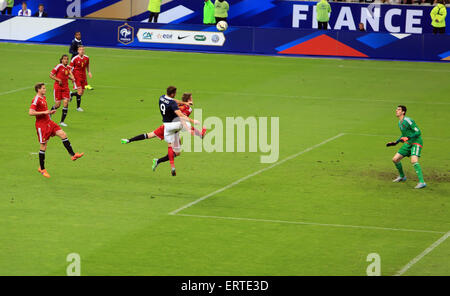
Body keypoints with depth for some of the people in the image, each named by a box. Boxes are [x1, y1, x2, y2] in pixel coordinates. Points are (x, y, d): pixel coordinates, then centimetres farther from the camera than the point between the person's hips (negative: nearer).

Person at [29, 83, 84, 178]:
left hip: (49, 122, 9)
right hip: (41, 125, -8)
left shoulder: (43, 98, 14)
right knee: (43, 146, -2)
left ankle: (73, 155, -4)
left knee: (63, 135, -4)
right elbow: (31, 112, -24)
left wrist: (50, 112, 8)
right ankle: (42, 169, 9)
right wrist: (44, 112, -24)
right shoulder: (36, 100, -15)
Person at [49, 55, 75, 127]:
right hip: (58, 87, -5)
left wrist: (72, 78, 4)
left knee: (66, 103, -8)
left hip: (65, 87, 5)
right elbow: (51, 75, -9)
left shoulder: (68, 67, 7)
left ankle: (62, 121, 0)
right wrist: (58, 80, -19)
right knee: (58, 104, -4)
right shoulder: (59, 66, -11)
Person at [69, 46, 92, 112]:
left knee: (82, 93, 8)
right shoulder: (75, 59, -12)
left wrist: (89, 72, 6)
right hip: (76, 77, -5)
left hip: (83, 77, 5)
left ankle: (71, 94, 37)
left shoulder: (86, 58, 1)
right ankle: (78, 107, -1)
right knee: (80, 91, -13)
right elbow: (70, 68, -6)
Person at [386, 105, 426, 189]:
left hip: (416, 142, -9)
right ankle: (402, 177, 31)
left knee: (414, 161, -29)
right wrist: (396, 142, 20)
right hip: (408, 144, 9)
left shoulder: (408, 121, -18)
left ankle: (422, 182, -32)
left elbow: (418, 132, -22)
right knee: (395, 159, 7)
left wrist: (407, 138, -32)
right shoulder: (399, 123, 10)